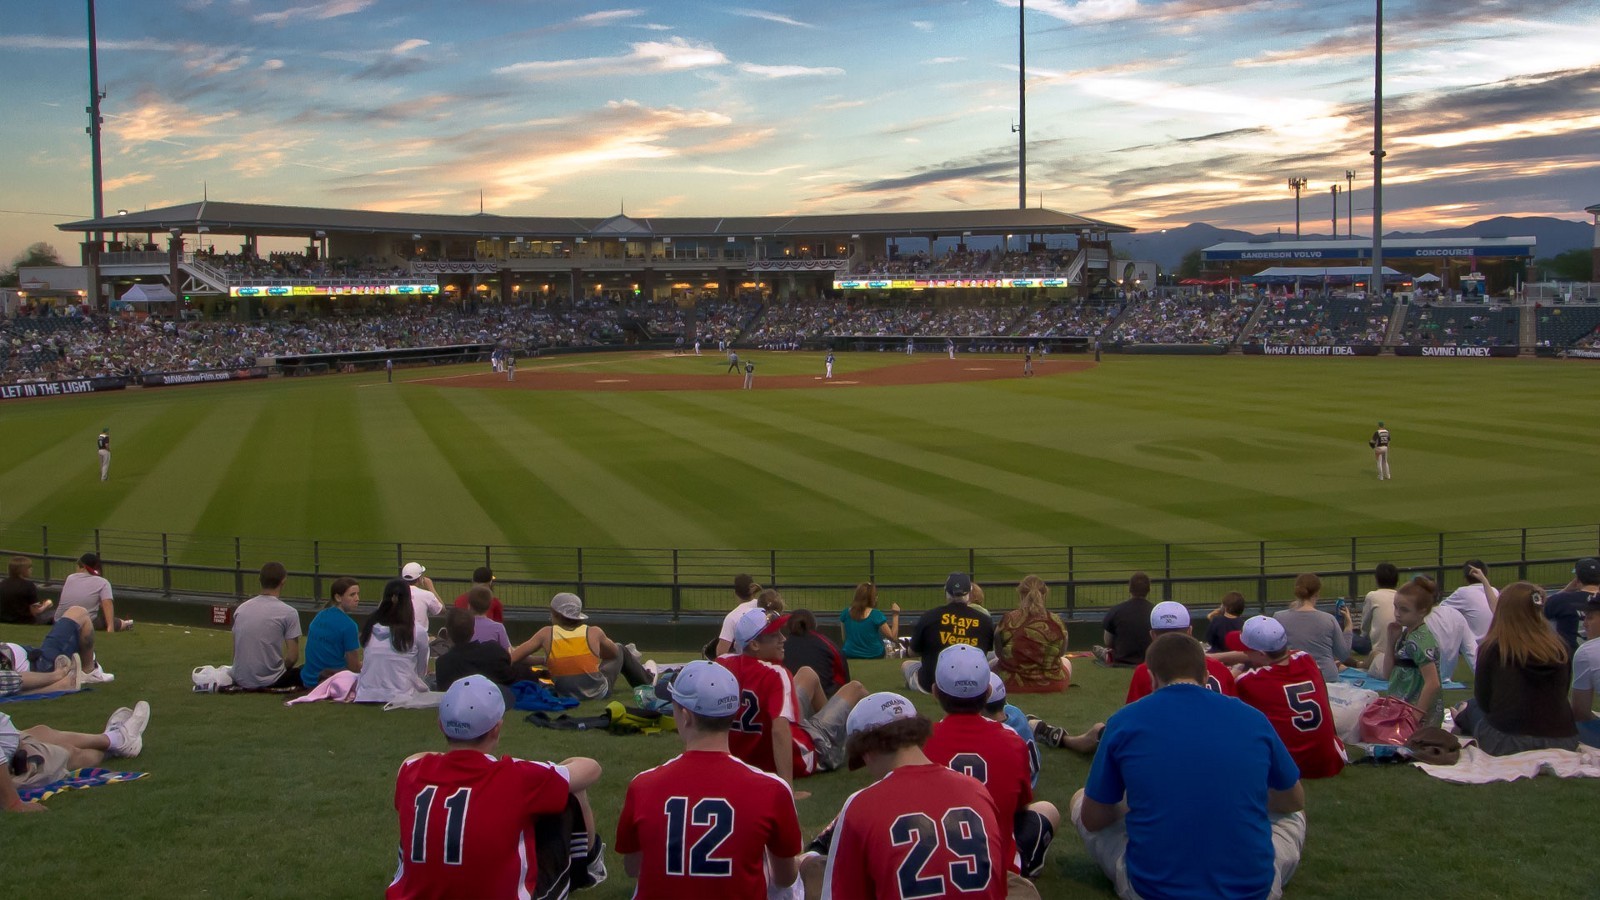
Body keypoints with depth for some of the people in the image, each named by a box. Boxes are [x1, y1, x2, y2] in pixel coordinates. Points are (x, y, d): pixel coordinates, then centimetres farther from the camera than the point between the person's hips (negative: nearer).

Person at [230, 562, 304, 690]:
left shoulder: (241, 608, 5)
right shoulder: (288, 612, -11)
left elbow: (235, 651, 12)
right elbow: (293, 657, -10)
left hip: (241, 680, 6)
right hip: (270, 680, -6)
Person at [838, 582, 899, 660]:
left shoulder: (845, 613, -5)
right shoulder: (876, 615, -16)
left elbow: (844, 638, 8)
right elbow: (893, 637, -11)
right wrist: (895, 614, -7)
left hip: (850, 656, 3)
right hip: (874, 656, -3)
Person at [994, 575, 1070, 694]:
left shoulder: (1008, 621, -16)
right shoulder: (1056, 622, -13)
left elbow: (998, 653, -3)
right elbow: (1061, 653, 3)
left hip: (1011, 684, 0)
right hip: (1051, 685, 0)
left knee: (995, 662, 34)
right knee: (1065, 662, 35)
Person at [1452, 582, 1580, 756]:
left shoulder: (1492, 649, -10)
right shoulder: (1560, 647, 0)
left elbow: (1483, 701, 2)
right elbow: (1561, 695, 14)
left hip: (1508, 741, -4)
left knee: (1469, 707, 26)